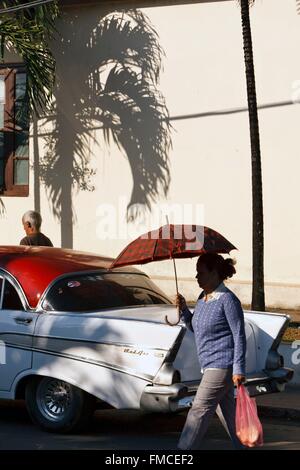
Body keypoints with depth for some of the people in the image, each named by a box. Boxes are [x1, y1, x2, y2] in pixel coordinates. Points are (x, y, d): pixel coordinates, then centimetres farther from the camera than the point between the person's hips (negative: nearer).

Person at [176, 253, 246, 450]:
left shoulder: (228, 299, -14)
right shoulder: (203, 297, 11)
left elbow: (239, 336, -15)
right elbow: (195, 328, 21)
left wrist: (239, 369, -18)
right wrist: (184, 309, 3)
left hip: (222, 365, -9)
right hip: (210, 365, 9)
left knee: (199, 410, -8)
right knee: (227, 413, 13)